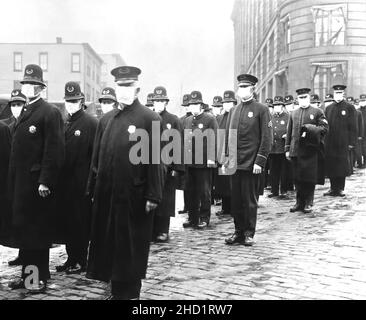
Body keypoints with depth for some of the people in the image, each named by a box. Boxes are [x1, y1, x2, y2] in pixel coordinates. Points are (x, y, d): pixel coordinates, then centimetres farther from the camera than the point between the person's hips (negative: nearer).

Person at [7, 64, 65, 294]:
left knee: (38, 232, 1)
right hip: (21, 184, 8)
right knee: (22, 229, 13)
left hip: (39, 184, -8)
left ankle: (40, 278, 12)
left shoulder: (50, 113, -9)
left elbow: (54, 150, -16)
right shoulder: (24, 112, 16)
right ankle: (27, 273, 25)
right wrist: (13, 183, 13)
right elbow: (18, 150, 17)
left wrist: (45, 181, -20)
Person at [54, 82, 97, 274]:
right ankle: (71, 258, 23)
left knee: (80, 222, 2)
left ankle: (80, 262, 13)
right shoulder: (63, 123, 13)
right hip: (64, 182, 6)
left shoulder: (91, 123, -7)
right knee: (66, 221, 11)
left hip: (81, 184, -6)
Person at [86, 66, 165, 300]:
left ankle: (130, 293, 21)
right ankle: (117, 290, 29)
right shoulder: (106, 120, 13)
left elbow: (155, 160, -11)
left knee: (131, 248, 6)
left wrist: (152, 196, -14)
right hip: (106, 196, 6)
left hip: (134, 198, -6)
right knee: (109, 244, 13)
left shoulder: (150, 119, -6)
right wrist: (94, 189, 11)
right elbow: (98, 157, 14)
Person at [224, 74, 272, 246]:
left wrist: (260, 161, -12)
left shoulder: (261, 109, -2)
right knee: (236, 200, 9)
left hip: (251, 164, -5)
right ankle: (239, 232, 20)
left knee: (250, 200, 2)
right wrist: (227, 157, 10)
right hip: (235, 164, 5)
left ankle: (249, 233, 13)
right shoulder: (233, 110, 14)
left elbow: (266, 138, -6)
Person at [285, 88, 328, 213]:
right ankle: (299, 202, 16)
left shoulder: (317, 112, 5)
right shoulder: (293, 114, 14)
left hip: (311, 150, -3)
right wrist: (287, 149, 9)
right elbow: (289, 132, 14)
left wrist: (311, 129, -17)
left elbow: (325, 128, -3)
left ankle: (308, 203, 10)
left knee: (310, 178, 0)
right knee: (298, 179, 6)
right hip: (296, 150, 3)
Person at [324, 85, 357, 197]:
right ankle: (333, 188, 16)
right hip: (330, 143, 3)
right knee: (330, 166, 5)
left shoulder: (349, 108, 1)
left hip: (343, 143, -3)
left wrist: (352, 142, -7)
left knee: (342, 166, 2)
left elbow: (353, 127, -2)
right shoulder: (328, 108, 12)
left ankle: (340, 189, 12)